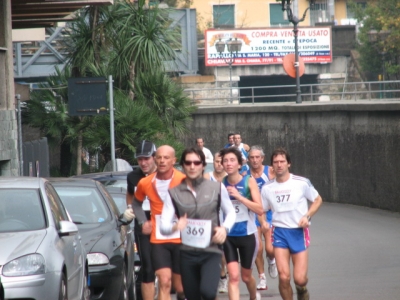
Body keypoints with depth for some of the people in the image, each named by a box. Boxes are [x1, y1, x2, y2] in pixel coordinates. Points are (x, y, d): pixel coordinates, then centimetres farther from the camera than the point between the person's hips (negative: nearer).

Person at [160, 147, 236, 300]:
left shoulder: (217, 188, 1)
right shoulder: (174, 193, 2)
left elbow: (231, 212, 13)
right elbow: (164, 226, -2)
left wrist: (225, 228, -8)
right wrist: (175, 227, -25)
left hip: (211, 251, -2)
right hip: (187, 253, 2)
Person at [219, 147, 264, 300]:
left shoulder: (249, 182, -9)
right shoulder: (220, 184, -3)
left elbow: (260, 210, -18)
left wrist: (239, 196, -25)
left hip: (247, 235, -1)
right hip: (228, 235, 1)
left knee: (246, 276, 16)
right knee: (233, 275, -14)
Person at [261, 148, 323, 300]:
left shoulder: (302, 183, -6)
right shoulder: (267, 188, 2)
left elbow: (318, 200, 8)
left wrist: (307, 216, -9)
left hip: (299, 232, -1)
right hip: (279, 232, 1)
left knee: (299, 279, -7)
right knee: (284, 277, -12)